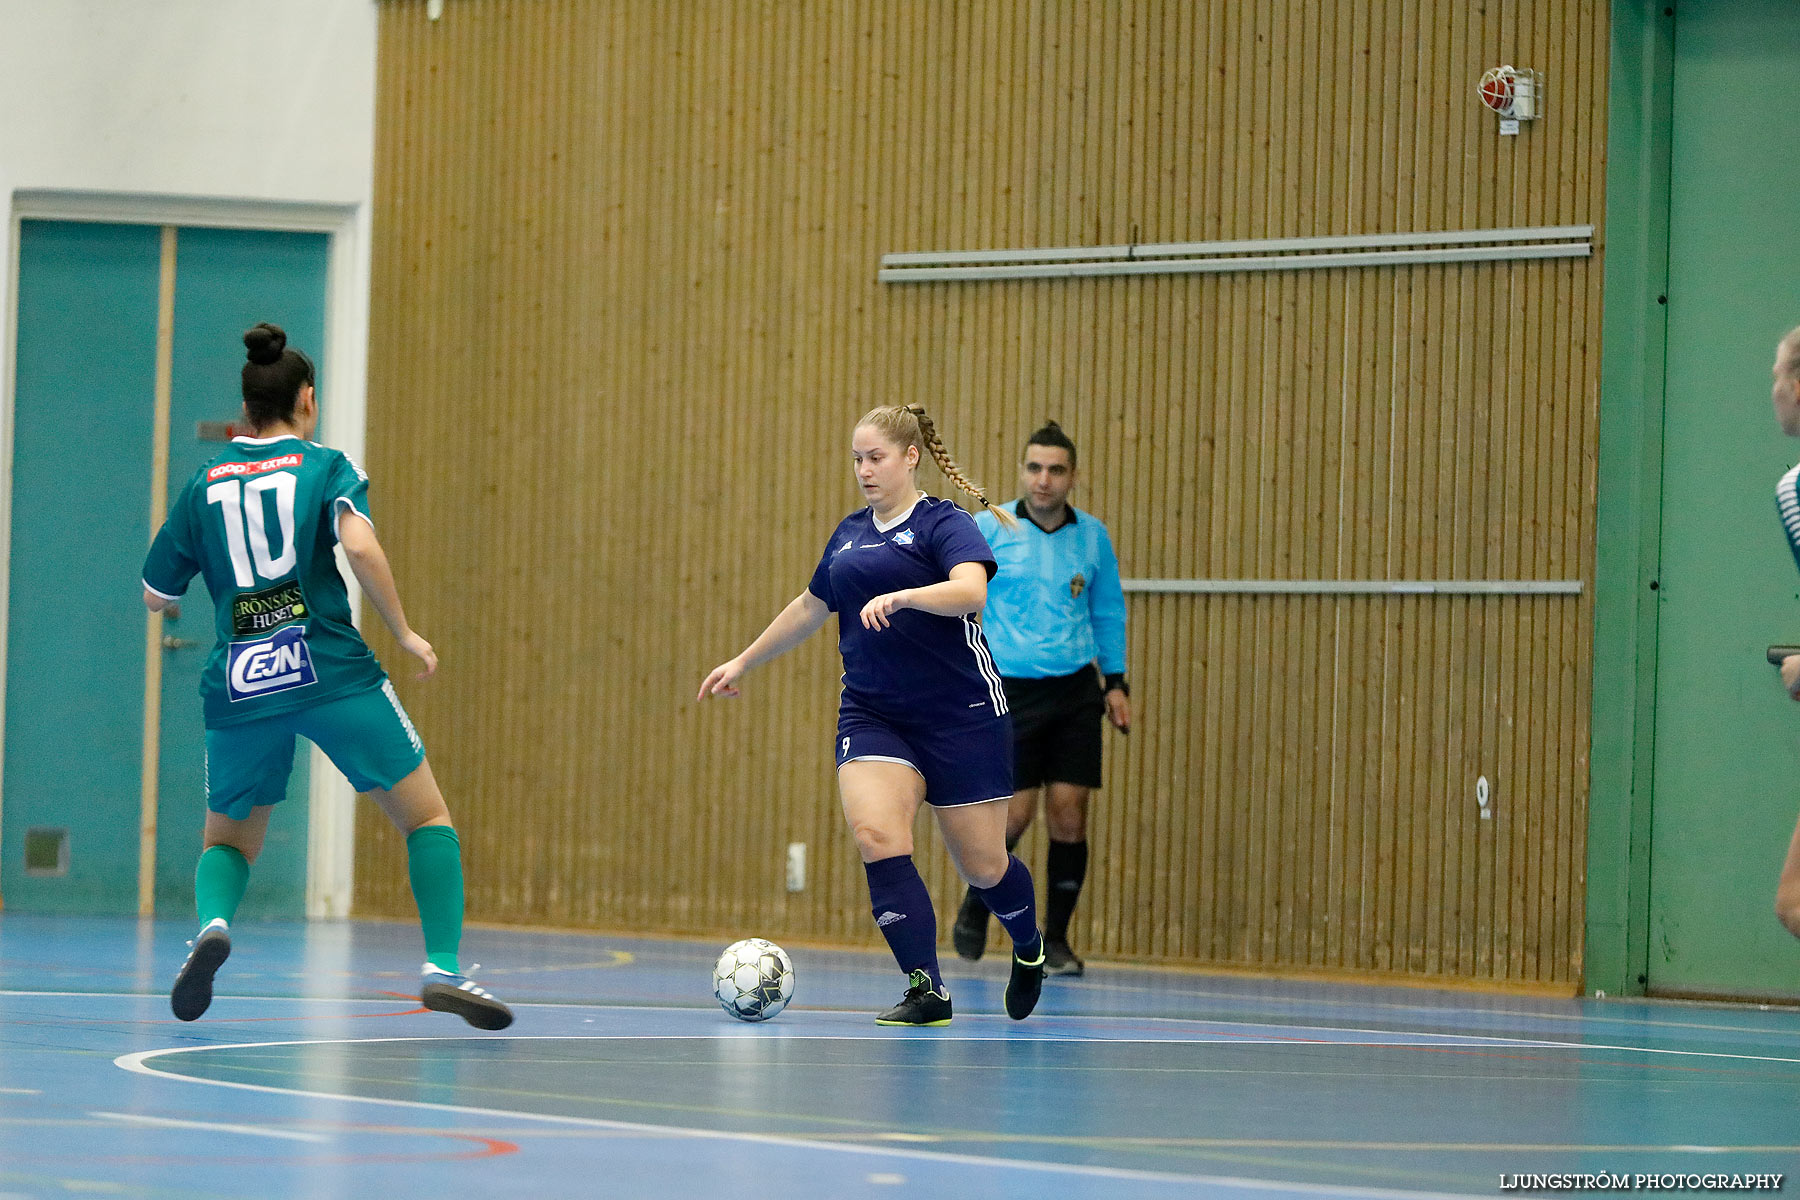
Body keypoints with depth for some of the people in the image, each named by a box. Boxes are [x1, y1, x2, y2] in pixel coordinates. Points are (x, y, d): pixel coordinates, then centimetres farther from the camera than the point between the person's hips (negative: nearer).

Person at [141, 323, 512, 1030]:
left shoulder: (203, 486, 11)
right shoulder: (324, 466, 3)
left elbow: (155, 596, 16)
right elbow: (359, 545, -16)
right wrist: (404, 633, -5)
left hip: (239, 686, 3)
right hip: (333, 673, -3)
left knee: (228, 843, 21)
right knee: (427, 818, 9)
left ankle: (213, 922, -12)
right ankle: (441, 969, -9)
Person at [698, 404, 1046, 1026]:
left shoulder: (945, 524, -6)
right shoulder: (850, 532, 14)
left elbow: (973, 591, -26)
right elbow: (810, 607, 29)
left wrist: (903, 596, -42)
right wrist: (744, 662, 35)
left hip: (961, 714, -5)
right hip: (871, 713, 5)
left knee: (983, 866, 3)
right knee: (876, 836, -20)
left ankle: (1030, 950, 36)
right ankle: (927, 990, -16)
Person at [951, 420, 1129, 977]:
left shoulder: (1092, 535, 6)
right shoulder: (989, 528, -3)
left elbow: (1108, 612, 16)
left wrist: (1116, 682, 11)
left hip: (1074, 691, 3)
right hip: (1010, 691, -3)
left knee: (1069, 815, -3)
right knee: (1016, 814, -7)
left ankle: (1055, 939, 9)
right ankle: (977, 904, 21)